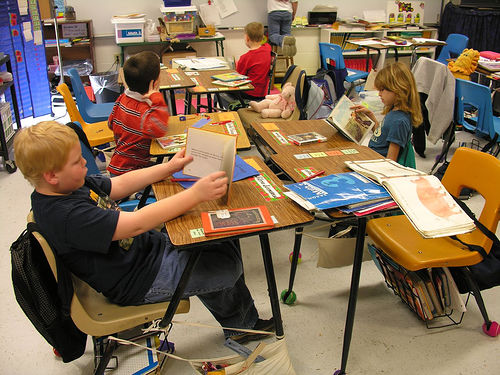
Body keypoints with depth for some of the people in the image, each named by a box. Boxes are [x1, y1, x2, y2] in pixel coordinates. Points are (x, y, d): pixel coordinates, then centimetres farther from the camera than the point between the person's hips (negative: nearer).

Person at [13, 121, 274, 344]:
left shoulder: (71, 185, -3)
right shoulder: (66, 216, -32)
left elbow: (119, 185, 8)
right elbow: (136, 223, -36)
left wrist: (168, 168, 3)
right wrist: (195, 194, -36)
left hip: (146, 244, 9)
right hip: (139, 282, -9)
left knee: (225, 248, 7)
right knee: (229, 268, -3)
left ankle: (246, 323, 25)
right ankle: (239, 322, 31)